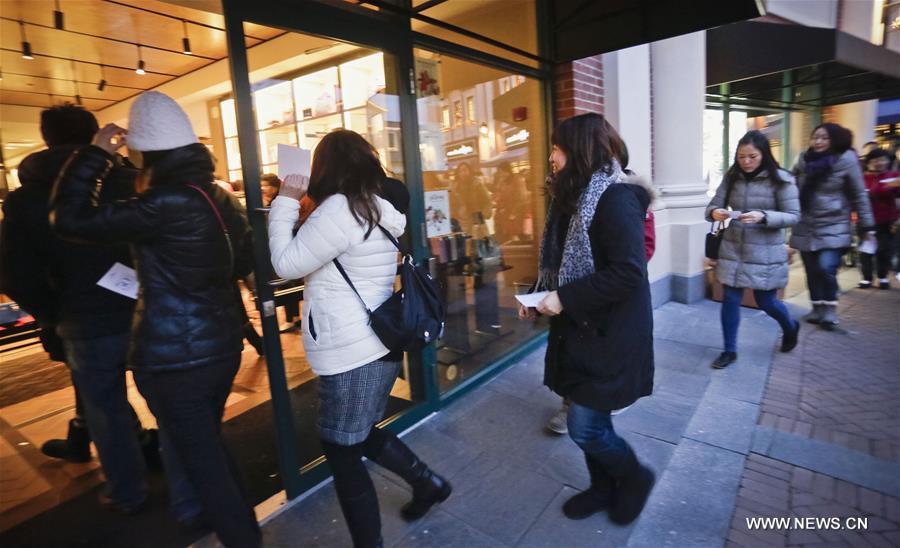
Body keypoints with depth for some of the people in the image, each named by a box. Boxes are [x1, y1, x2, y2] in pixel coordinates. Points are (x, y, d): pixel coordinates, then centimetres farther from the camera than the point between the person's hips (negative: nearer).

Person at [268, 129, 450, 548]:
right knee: (359, 436, 27)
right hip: (373, 345, 9)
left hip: (353, 353, -9)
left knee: (342, 453, 9)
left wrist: (286, 202, -4)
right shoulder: (376, 206, 8)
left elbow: (286, 264, -11)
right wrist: (301, 205, 10)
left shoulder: (340, 208, -19)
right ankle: (428, 482, 41)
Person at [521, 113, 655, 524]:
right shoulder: (573, 198, 11)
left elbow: (629, 272, -25)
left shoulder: (615, 198, -18)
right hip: (578, 328, 9)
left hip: (609, 333, -8)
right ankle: (604, 487, 39)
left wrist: (565, 299, -23)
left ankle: (635, 476, 29)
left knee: (585, 427, 0)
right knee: (589, 419, 18)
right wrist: (539, 298, 1)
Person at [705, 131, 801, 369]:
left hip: (766, 252, -3)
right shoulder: (731, 177, 2)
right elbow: (713, 205, 1)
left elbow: (793, 216, -8)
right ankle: (729, 350, 18)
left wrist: (763, 217, -26)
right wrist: (715, 213, -23)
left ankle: (790, 327, 43)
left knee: (765, 301, 9)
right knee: (730, 299, 4)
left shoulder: (781, 180, -8)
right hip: (733, 249, 3)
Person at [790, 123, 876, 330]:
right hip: (806, 226, 3)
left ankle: (830, 308, 4)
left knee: (826, 267, -15)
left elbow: (859, 195, -3)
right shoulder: (804, 160, 2)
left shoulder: (846, 160, -6)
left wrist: (867, 225, -2)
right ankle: (818, 308, 20)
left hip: (833, 225, -3)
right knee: (812, 270, 6)